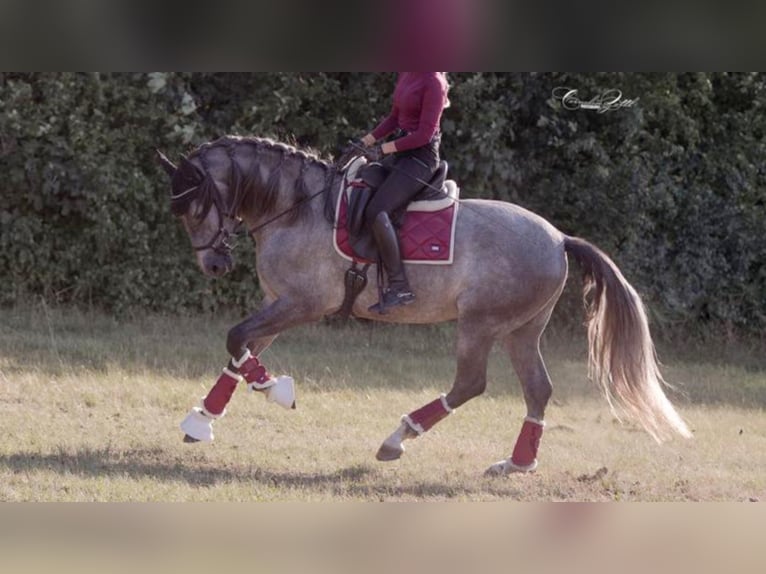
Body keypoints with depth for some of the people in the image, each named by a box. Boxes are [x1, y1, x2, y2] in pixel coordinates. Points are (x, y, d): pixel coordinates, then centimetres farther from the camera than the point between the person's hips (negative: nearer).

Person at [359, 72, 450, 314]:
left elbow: (425, 134, -19)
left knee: (376, 211, -24)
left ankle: (399, 287, -22)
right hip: (402, 152, 10)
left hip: (421, 156, -10)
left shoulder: (433, 82, -17)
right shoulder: (405, 75, 9)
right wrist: (367, 141, 7)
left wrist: (385, 149, -18)